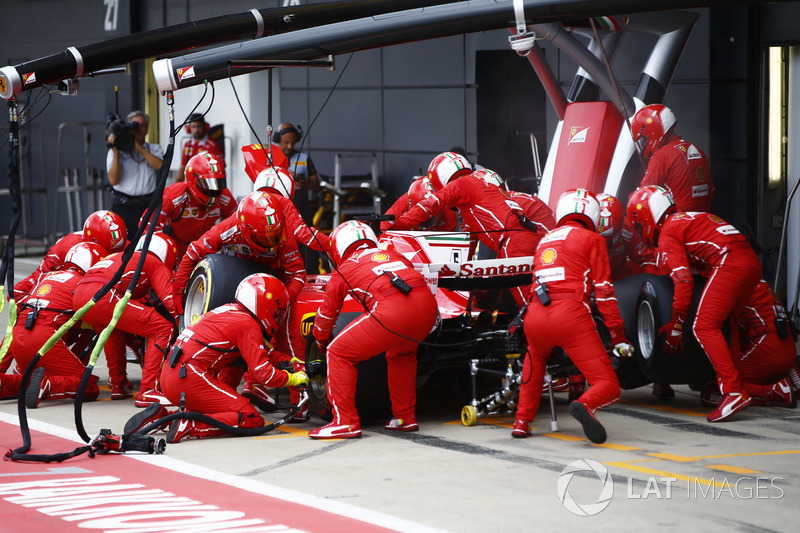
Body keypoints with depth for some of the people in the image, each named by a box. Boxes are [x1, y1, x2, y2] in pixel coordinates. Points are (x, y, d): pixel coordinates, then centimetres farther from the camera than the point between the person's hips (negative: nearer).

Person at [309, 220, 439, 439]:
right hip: (428, 306, 5)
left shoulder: (344, 269, 22)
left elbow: (326, 314, 32)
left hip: (391, 311, -5)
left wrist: (321, 343, 51)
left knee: (339, 353, 9)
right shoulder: (395, 256, 33)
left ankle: (345, 422, 4)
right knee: (401, 352, 35)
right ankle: (405, 417, 34)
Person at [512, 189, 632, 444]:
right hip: (571, 315, -5)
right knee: (608, 386, -2)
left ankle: (522, 420, 27)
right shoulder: (590, 239, 11)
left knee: (535, 359, 38)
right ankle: (585, 405, -34)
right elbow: (603, 289, 4)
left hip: (535, 316, 5)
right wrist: (618, 336, 5)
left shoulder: (544, 241, 27)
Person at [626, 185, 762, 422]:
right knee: (726, 324, 20)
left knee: (704, 327, -9)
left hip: (728, 263, -9)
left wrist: (676, 326, -3)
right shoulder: (690, 218, 30)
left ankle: (734, 391, -18)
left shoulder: (668, 232, 3)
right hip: (752, 262, 9)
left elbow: (683, 281, -6)